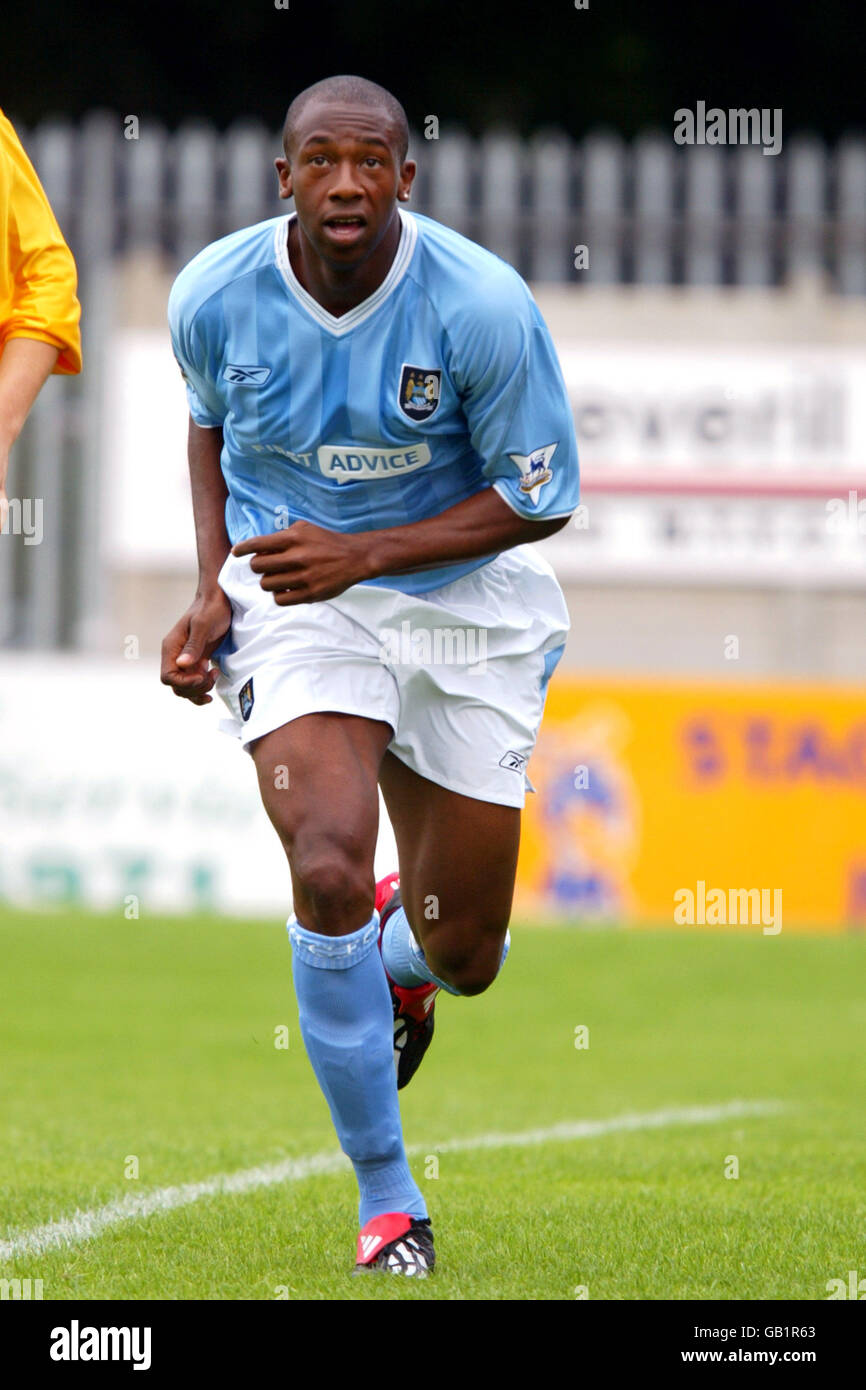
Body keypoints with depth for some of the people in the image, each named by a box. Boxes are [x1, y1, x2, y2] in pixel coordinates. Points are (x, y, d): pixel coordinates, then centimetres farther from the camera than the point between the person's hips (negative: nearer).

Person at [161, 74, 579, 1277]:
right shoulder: (216, 297, -12)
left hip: (461, 603, 0)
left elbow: (541, 499, -11)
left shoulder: (484, 307, -21)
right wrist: (215, 587, -1)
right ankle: (387, 1200, -9)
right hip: (295, 602, 0)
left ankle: (400, 956, 49)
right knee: (328, 873, -25)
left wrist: (364, 554, -21)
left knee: (463, 957, 6)